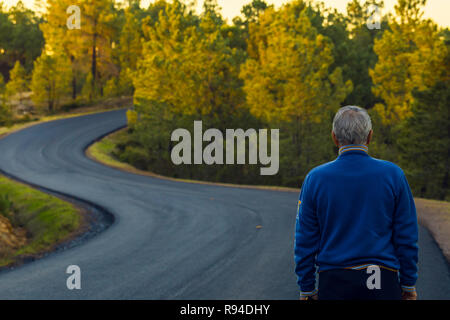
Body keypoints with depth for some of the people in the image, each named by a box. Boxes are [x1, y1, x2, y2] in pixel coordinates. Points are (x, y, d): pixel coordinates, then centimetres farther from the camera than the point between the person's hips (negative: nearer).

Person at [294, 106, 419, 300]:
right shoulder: (393, 175, -2)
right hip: (383, 284, -1)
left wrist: (307, 290, 9)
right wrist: (408, 286, 9)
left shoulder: (315, 178, -2)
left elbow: (305, 241, 2)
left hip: (332, 284, 1)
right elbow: (406, 237, 0)